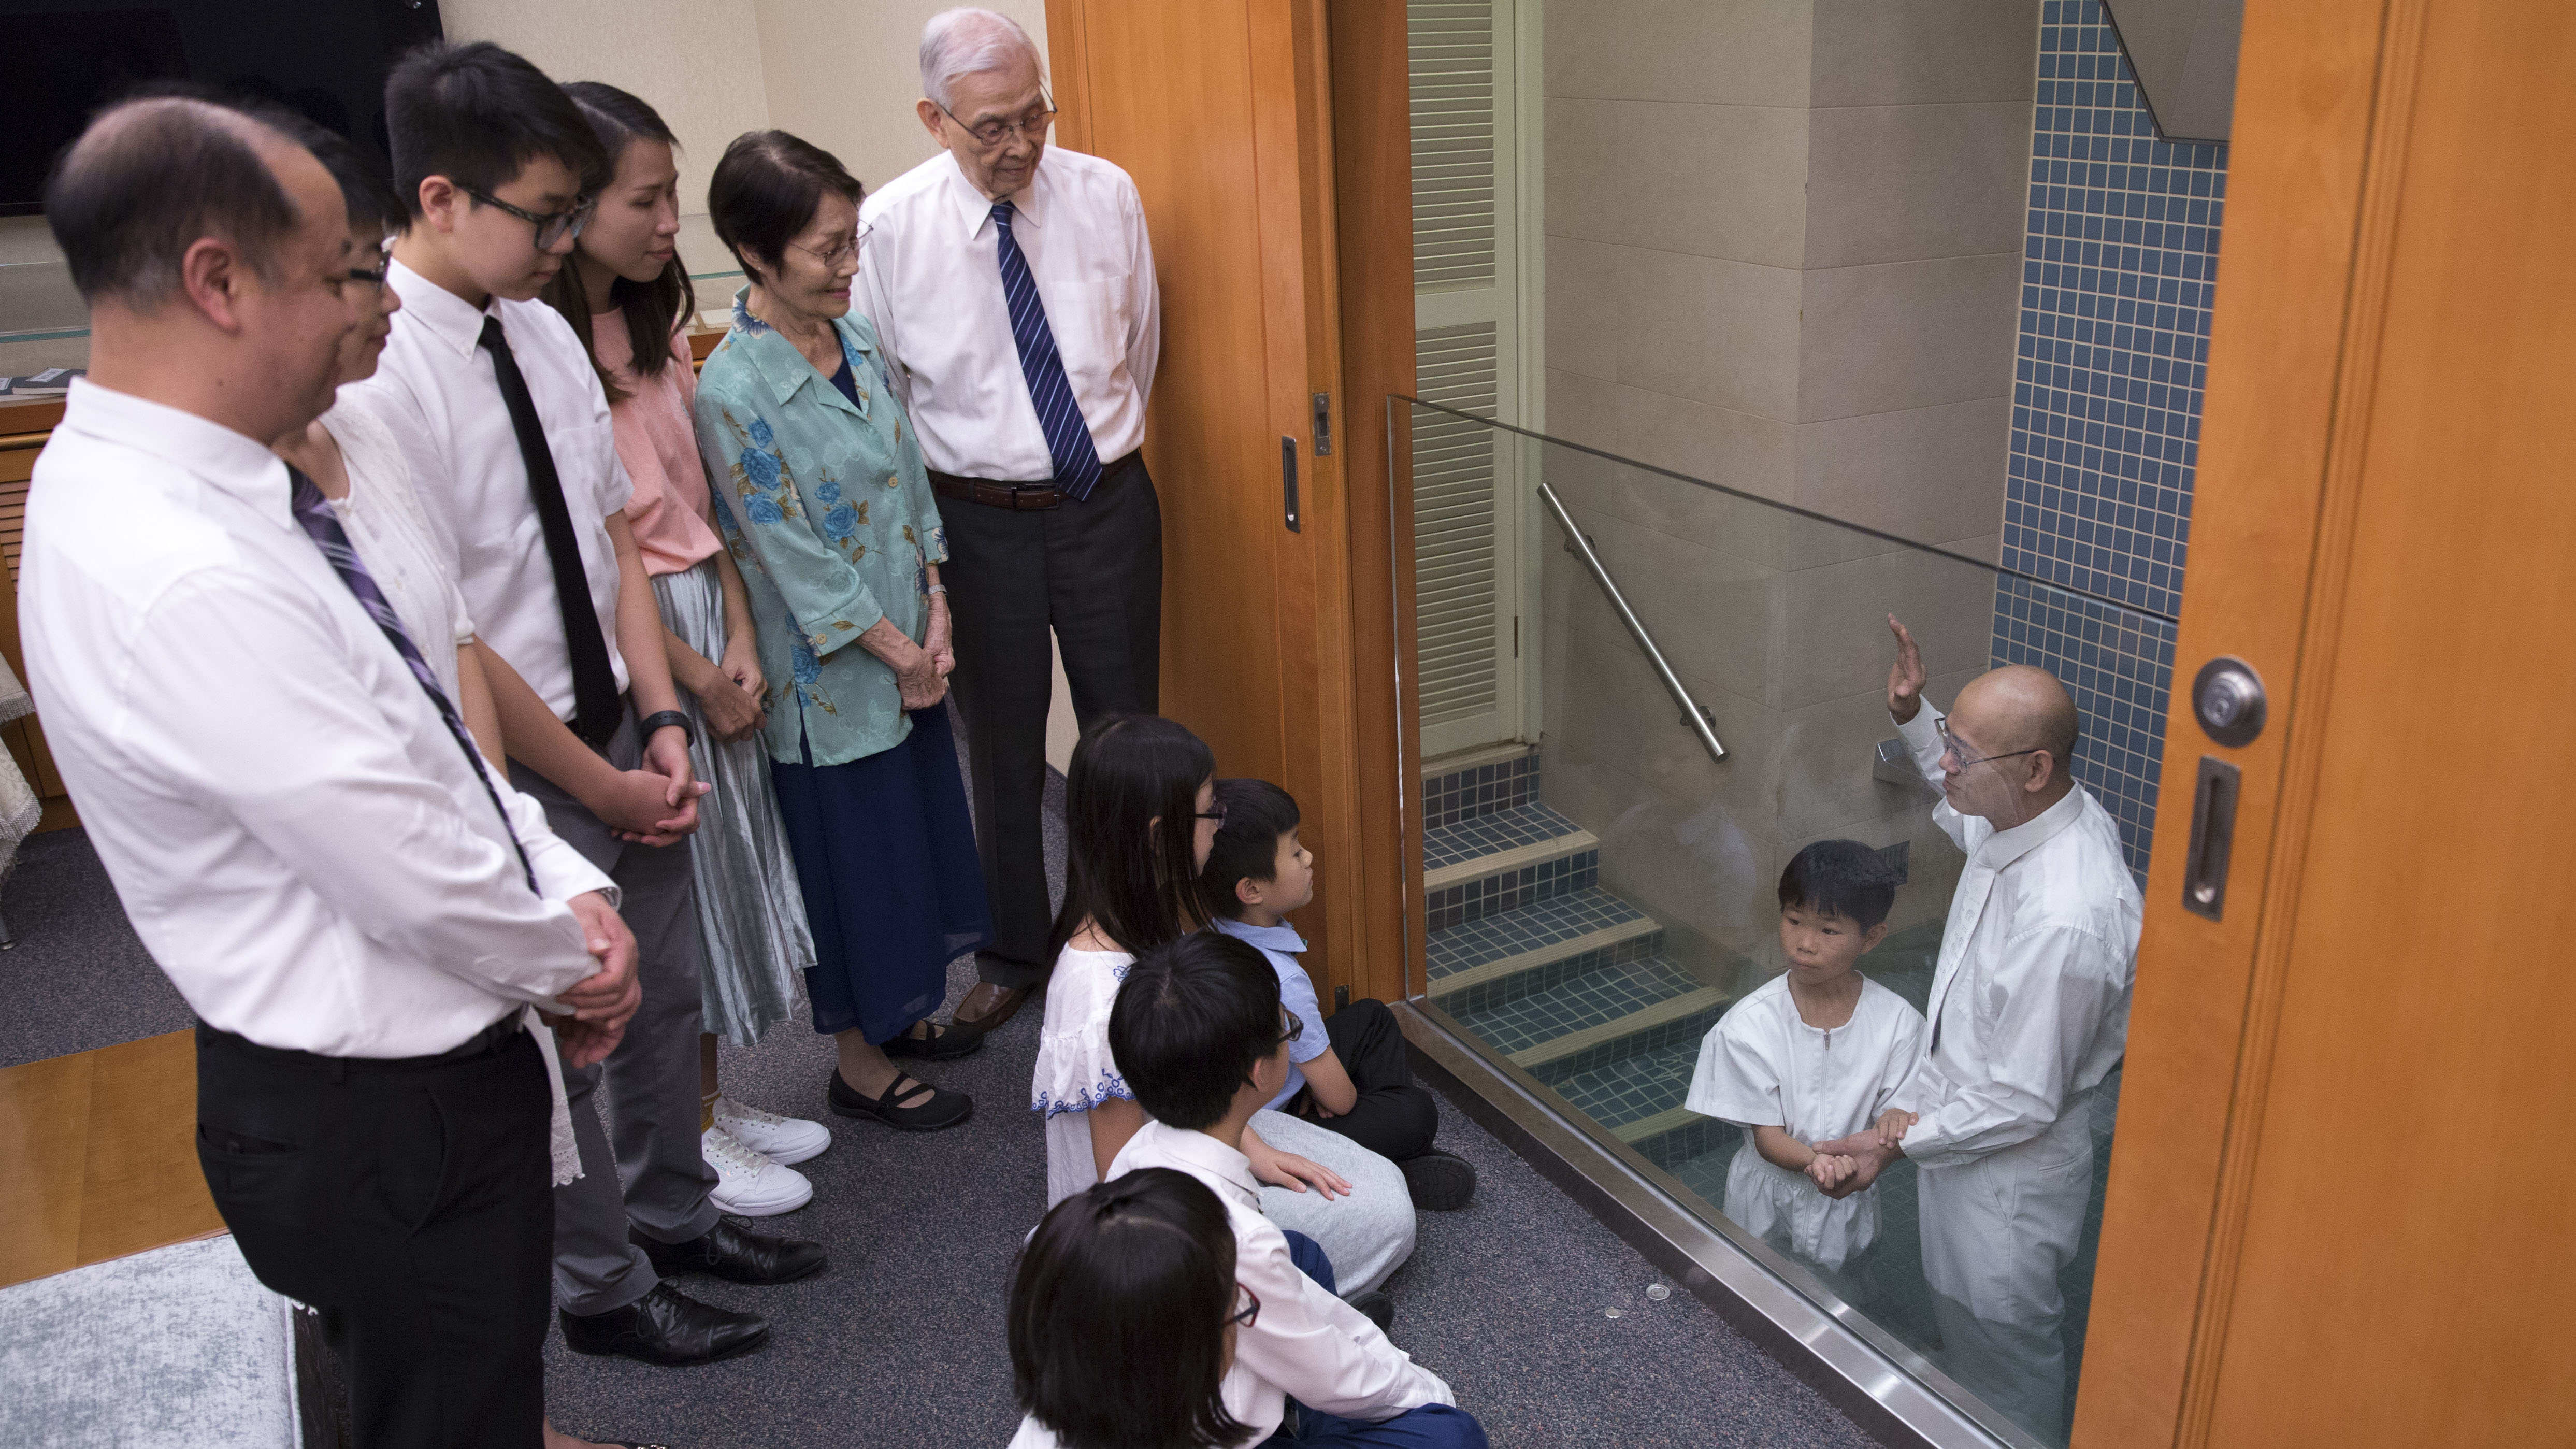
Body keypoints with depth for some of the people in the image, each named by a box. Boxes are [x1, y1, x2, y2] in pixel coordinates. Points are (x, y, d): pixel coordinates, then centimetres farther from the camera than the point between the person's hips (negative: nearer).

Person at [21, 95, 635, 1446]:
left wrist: (571, 888, -3)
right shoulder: (180, 582, -31)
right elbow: (423, 881, -26)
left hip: (415, 1080, 9)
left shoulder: (149, 478, 1)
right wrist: (571, 964, -7)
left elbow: (423, 743, 7)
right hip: (391, 1128, -9)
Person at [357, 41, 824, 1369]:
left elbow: (613, 535, 4)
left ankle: (673, 1217, 46)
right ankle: (603, 1290, 36)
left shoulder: (544, 329, 0)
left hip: (617, 731, 7)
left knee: (663, 995, 21)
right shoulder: (374, 374, -23)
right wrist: (601, 783, -13)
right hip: (515, 770, -7)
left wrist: (661, 725, -4)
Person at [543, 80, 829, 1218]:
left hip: (708, 617, 8)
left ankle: (713, 1100, 34)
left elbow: (701, 496, 7)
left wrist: (741, 640, -2)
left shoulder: (651, 322, 7)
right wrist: (694, 676, -11)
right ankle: (690, 1139, 24)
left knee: (724, 849, 16)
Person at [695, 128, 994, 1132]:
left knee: (918, 831, 20)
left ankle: (903, 1010, 41)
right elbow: (796, 561, -19)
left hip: (912, 655, 7)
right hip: (830, 676, -7)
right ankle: (859, 1062, 27)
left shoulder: (856, 337, 1)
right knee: (853, 859, 7)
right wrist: (902, 653, -12)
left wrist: (935, 622, -1)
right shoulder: (731, 394, -22)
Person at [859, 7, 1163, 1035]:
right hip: (979, 522, -1)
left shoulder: (1107, 195, -4)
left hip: (1108, 505, 1)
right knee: (1001, 753, 12)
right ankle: (1013, 955, 33)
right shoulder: (888, 225, -9)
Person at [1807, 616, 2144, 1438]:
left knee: (2005, 1363, 17)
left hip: (2009, 1171, -9)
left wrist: (1900, 1142, -18)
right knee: (1962, 1318, 31)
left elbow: (2024, 1104, -29)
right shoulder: (2035, 813, -12)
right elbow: (1968, 813, 16)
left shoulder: (2065, 921, -39)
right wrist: (1913, 718, 5)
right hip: (1963, 1125, 9)